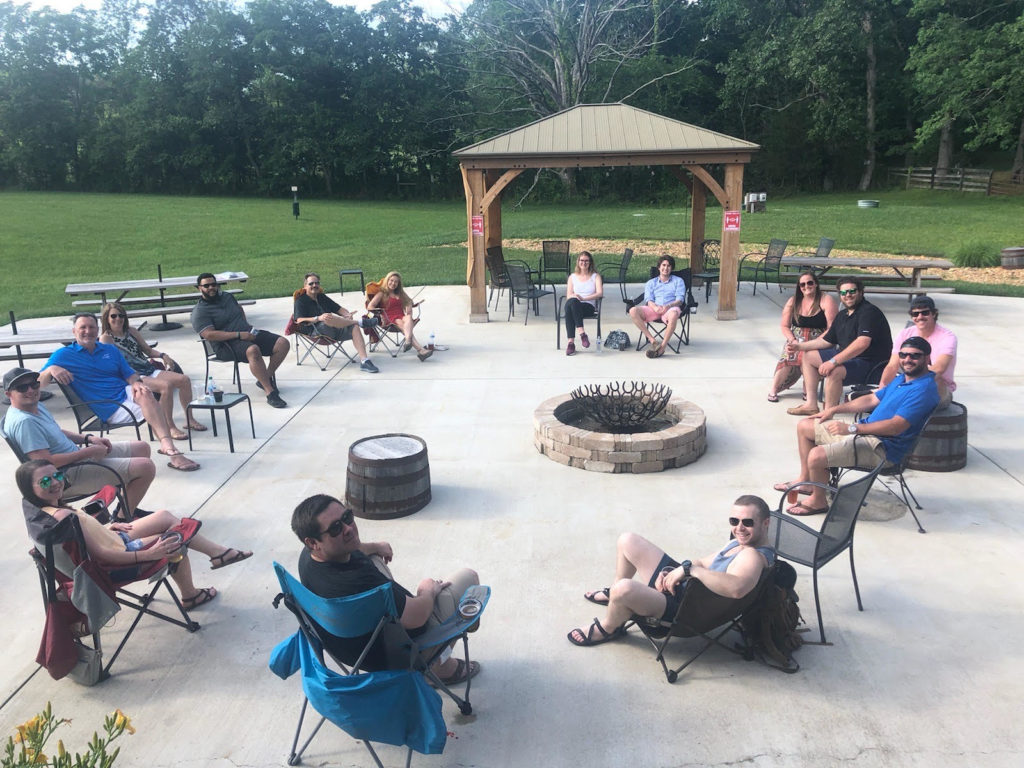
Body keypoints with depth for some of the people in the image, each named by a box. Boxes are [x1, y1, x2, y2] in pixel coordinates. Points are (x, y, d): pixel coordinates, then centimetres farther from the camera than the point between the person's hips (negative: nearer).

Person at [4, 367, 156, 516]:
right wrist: (89, 452, -20)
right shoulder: (23, 421, -23)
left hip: (77, 456, 11)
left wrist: (89, 438, 5)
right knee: (146, 467, -20)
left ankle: (129, 508, 18)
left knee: (142, 447, 14)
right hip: (69, 477, -11)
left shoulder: (37, 406, 8)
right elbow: (45, 462, -28)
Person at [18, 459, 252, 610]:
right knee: (176, 539, 4)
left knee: (166, 517, 10)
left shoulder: (38, 509, -3)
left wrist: (106, 528, 15)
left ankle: (218, 552, 23)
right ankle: (190, 595, 27)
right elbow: (101, 555, -32)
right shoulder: (63, 515, -33)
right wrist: (148, 554, -30)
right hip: (116, 566, -10)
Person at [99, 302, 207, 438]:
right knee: (166, 385, -33)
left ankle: (190, 419, -1)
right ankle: (170, 427, -26)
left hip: (150, 370, 7)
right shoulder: (106, 338, 0)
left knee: (184, 379, -12)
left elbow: (148, 350, 26)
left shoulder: (131, 331, 19)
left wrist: (162, 355, 6)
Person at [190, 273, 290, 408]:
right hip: (227, 344, -8)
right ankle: (270, 393, -38)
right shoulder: (199, 311, -5)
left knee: (283, 344, -9)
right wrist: (239, 335, -22)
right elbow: (209, 335, -17)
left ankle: (265, 379, 4)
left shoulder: (227, 297, 18)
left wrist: (248, 327, 16)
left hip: (248, 334, 8)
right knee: (253, 350, -40)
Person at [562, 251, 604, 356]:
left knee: (572, 303, -37)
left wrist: (583, 298, -14)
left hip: (589, 306, -2)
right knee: (570, 302, -37)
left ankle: (571, 342, -43)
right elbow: (568, 296, 10)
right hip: (574, 306, 2)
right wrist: (574, 297, -16)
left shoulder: (596, 276, 15)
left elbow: (600, 293, -2)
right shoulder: (572, 277, 21)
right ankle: (581, 332, -41)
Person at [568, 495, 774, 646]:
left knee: (625, 588, -35)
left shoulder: (753, 555, -25)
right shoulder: (740, 543, 6)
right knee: (627, 541, 14)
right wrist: (670, 572, -5)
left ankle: (608, 628, 1)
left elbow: (737, 587, -47)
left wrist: (688, 568, -37)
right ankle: (614, 594, 40)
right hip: (682, 584, 10)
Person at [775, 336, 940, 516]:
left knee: (816, 456, -28)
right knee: (804, 426, 16)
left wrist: (851, 428, -23)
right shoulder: (902, 379, 13)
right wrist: (834, 410, 16)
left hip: (883, 447, -11)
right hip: (864, 431, 11)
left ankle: (818, 501, 0)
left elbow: (896, 426, -26)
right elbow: (872, 399, 23)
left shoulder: (924, 389, -19)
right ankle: (805, 479, 28)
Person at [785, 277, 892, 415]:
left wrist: (833, 361, -35)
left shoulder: (869, 312, -17)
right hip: (847, 356, 10)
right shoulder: (842, 315, 12)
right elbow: (827, 340, 22)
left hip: (870, 363, -10)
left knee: (834, 371, -36)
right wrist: (799, 346, 12)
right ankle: (811, 405, 8)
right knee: (809, 357, 12)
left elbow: (862, 343, -31)